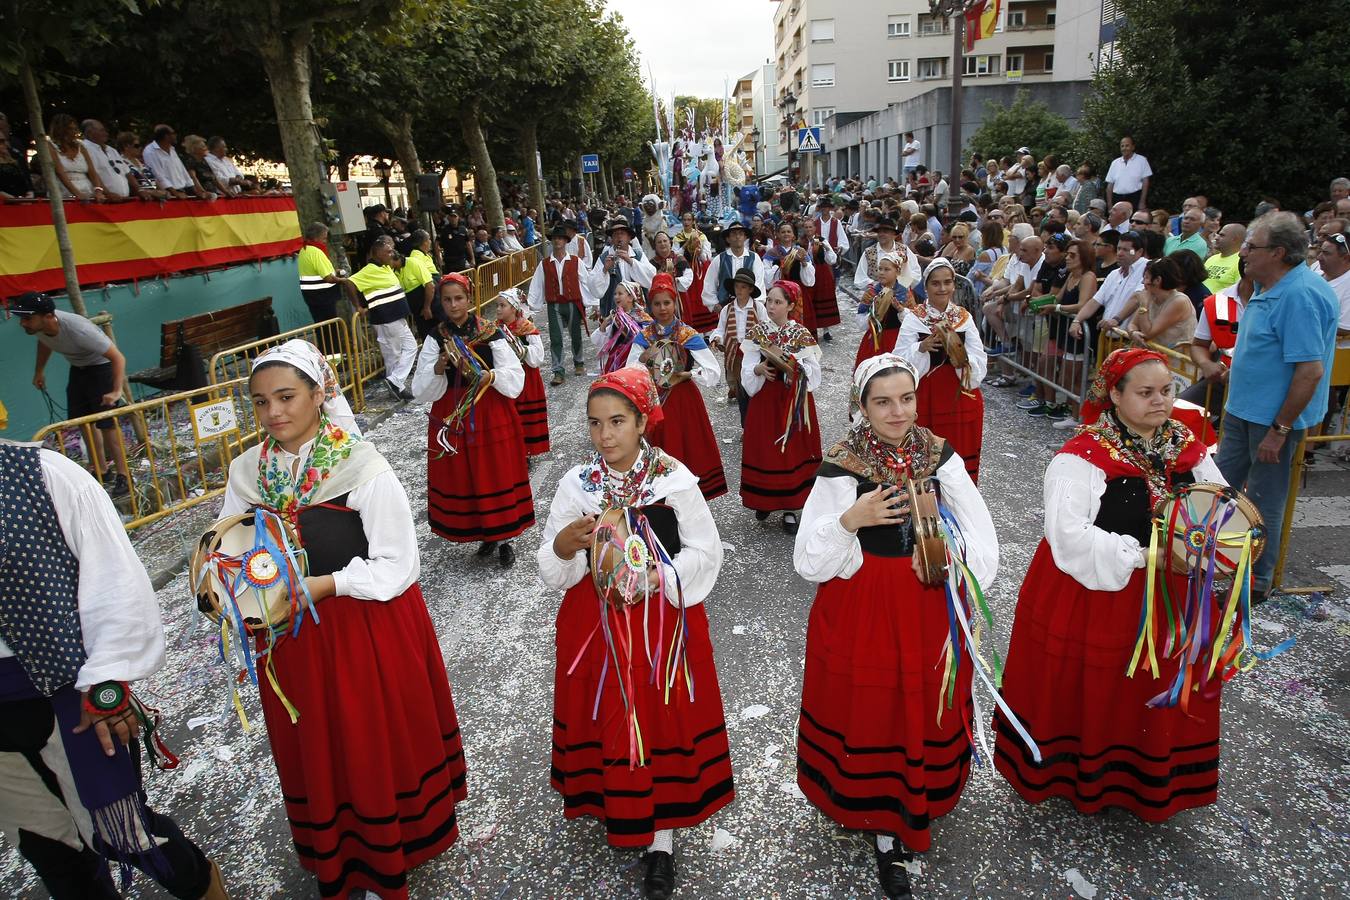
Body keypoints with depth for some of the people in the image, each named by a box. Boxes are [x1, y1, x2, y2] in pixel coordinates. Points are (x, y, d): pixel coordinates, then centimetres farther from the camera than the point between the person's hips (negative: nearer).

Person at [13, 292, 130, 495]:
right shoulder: (37, 325, -17)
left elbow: (118, 357, -36)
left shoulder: (78, 329, -38)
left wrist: (117, 391, -44)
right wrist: (39, 371, 18)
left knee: (106, 423, -11)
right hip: (77, 368, 8)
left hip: (101, 366, -8)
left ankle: (123, 476, -1)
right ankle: (102, 472, 25)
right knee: (83, 421, 12)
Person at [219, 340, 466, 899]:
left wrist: (322, 585, -25)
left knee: (377, 743, 12)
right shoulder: (248, 470, -3)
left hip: (368, 632, -4)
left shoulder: (363, 467, -18)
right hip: (291, 635, 5)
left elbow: (397, 566, -17)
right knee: (313, 750, 20)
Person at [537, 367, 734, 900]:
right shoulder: (576, 485, -5)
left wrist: (654, 576, -19)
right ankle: (614, 805, 39)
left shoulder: (675, 479, -9)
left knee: (663, 719, 7)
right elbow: (553, 573, -3)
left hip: (664, 623, -1)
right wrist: (564, 547, -25)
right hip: (596, 624, 2)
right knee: (606, 720, 12)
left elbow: (705, 551, -5)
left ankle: (661, 838, 25)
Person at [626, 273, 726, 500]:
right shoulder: (643, 337, 3)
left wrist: (687, 374, -20)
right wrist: (642, 360, -20)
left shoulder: (689, 335, -5)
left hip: (683, 401, -2)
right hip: (652, 402, 2)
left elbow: (714, 373, -8)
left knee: (685, 449, 1)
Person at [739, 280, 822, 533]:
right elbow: (747, 374, -4)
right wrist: (759, 369, -25)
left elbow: (813, 374, -12)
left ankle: (790, 508, 14)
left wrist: (787, 358, -22)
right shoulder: (756, 332, -1)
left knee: (792, 451, 4)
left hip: (793, 401, -2)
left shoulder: (801, 334, -6)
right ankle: (764, 500, 27)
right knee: (764, 450, 8)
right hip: (764, 401, 2)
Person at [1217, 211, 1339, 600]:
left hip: (1273, 417, -9)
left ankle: (1258, 580, 19)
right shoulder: (1272, 287, 8)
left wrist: (1280, 429, -24)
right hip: (1242, 409, 10)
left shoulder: (1300, 295, -24)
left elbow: (1310, 370, -27)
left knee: (1262, 499, 4)